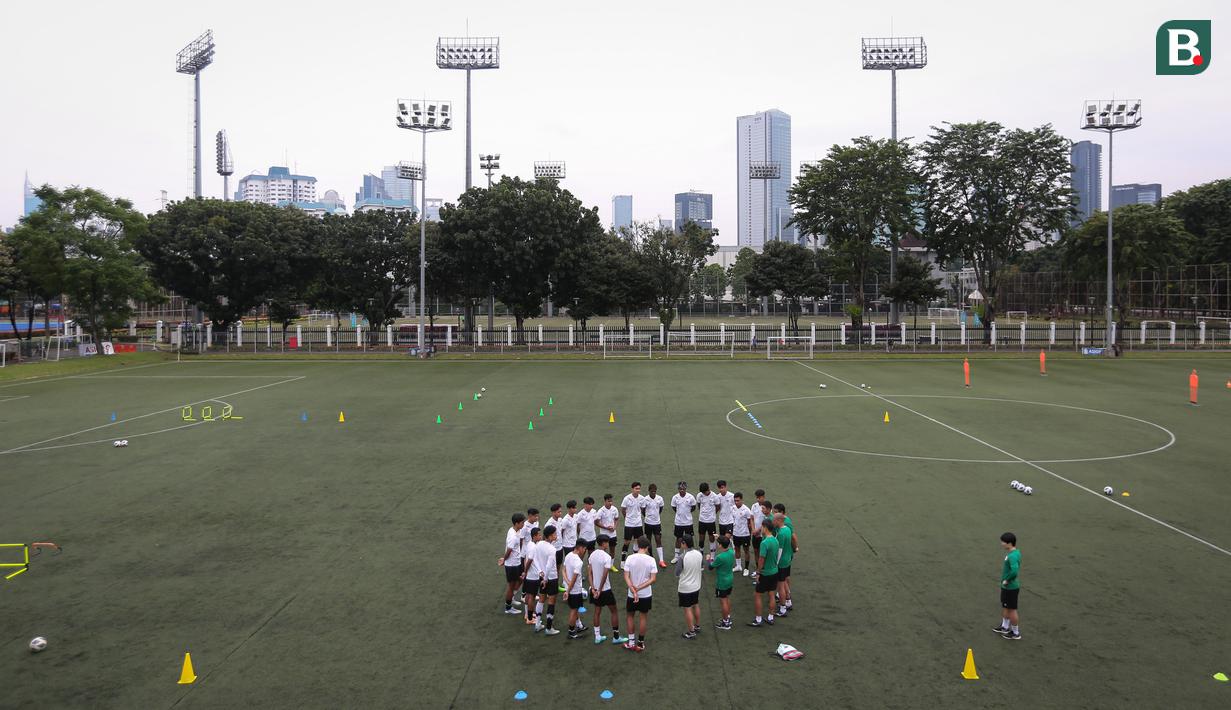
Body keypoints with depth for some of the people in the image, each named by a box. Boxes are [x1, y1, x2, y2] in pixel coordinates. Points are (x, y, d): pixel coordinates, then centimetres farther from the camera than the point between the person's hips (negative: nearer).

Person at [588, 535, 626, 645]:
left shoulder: (592, 554, 1)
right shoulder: (607, 557, -20)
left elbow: (590, 572, 0)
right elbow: (605, 576, -22)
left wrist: (593, 588, -2)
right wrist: (600, 590, -15)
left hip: (595, 589, 6)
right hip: (605, 590, -6)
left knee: (597, 612, 16)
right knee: (614, 612, 8)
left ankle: (597, 636, 19)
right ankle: (616, 637, 14)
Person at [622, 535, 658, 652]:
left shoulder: (630, 558, -12)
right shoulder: (651, 560, -12)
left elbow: (626, 577, -15)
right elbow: (653, 579, -15)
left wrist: (633, 590, -18)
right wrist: (639, 588, -16)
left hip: (632, 594, 0)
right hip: (646, 594, 0)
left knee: (630, 616, 19)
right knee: (644, 617, 15)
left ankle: (631, 643, 21)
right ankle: (640, 644, 21)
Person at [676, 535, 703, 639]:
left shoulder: (682, 557, -26)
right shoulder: (698, 553, -8)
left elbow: (677, 573, -16)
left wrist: (677, 564, 1)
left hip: (685, 588, -6)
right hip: (696, 586, 6)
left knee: (687, 609, 7)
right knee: (695, 606, 24)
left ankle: (691, 632, 15)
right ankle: (697, 626, 39)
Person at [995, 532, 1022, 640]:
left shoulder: (1012, 556, -28)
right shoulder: (1016, 552, 3)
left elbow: (1014, 571, -41)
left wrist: (1007, 580, -25)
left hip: (1010, 587, -9)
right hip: (1007, 586, 9)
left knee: (1011, 610, 7)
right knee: (1005, 606, 24)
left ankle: (1016, 633, 22)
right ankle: (1005, 627, 40)